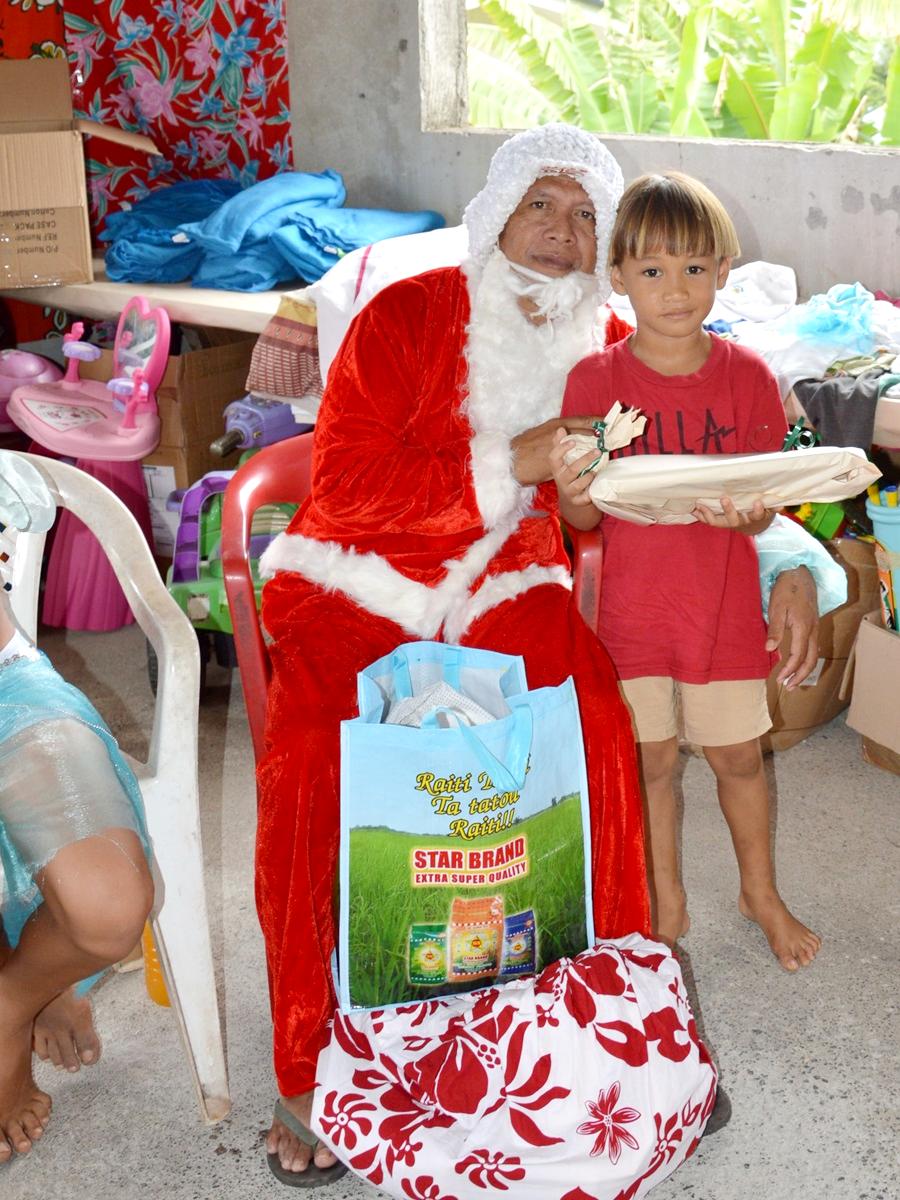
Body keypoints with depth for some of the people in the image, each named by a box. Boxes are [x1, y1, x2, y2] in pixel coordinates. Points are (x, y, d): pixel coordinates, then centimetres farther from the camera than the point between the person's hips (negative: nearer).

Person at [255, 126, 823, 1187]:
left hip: (507, 592, 2)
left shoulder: (611, 352, 6)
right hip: (357, 590, -2)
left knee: (595, 722, -29)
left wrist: (791, 561, -5)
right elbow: (343, 484, -16)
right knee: (307, 762, -28)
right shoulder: (406, 316, -5)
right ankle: (307, 1070, -9)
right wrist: (514, 461, -22)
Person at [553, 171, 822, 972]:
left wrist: (743, 513, -28)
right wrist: (572, 493, -30)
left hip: (723, 600, 1)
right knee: (651, 757, 11)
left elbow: (765, 510, -4)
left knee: (739, 753, 14)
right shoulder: (594, 380, -9)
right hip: (632, 601, -1)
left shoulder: (747, 374, -6)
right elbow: (584, 518, -7)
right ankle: (666, 904, 32)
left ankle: (761, 892, 38)